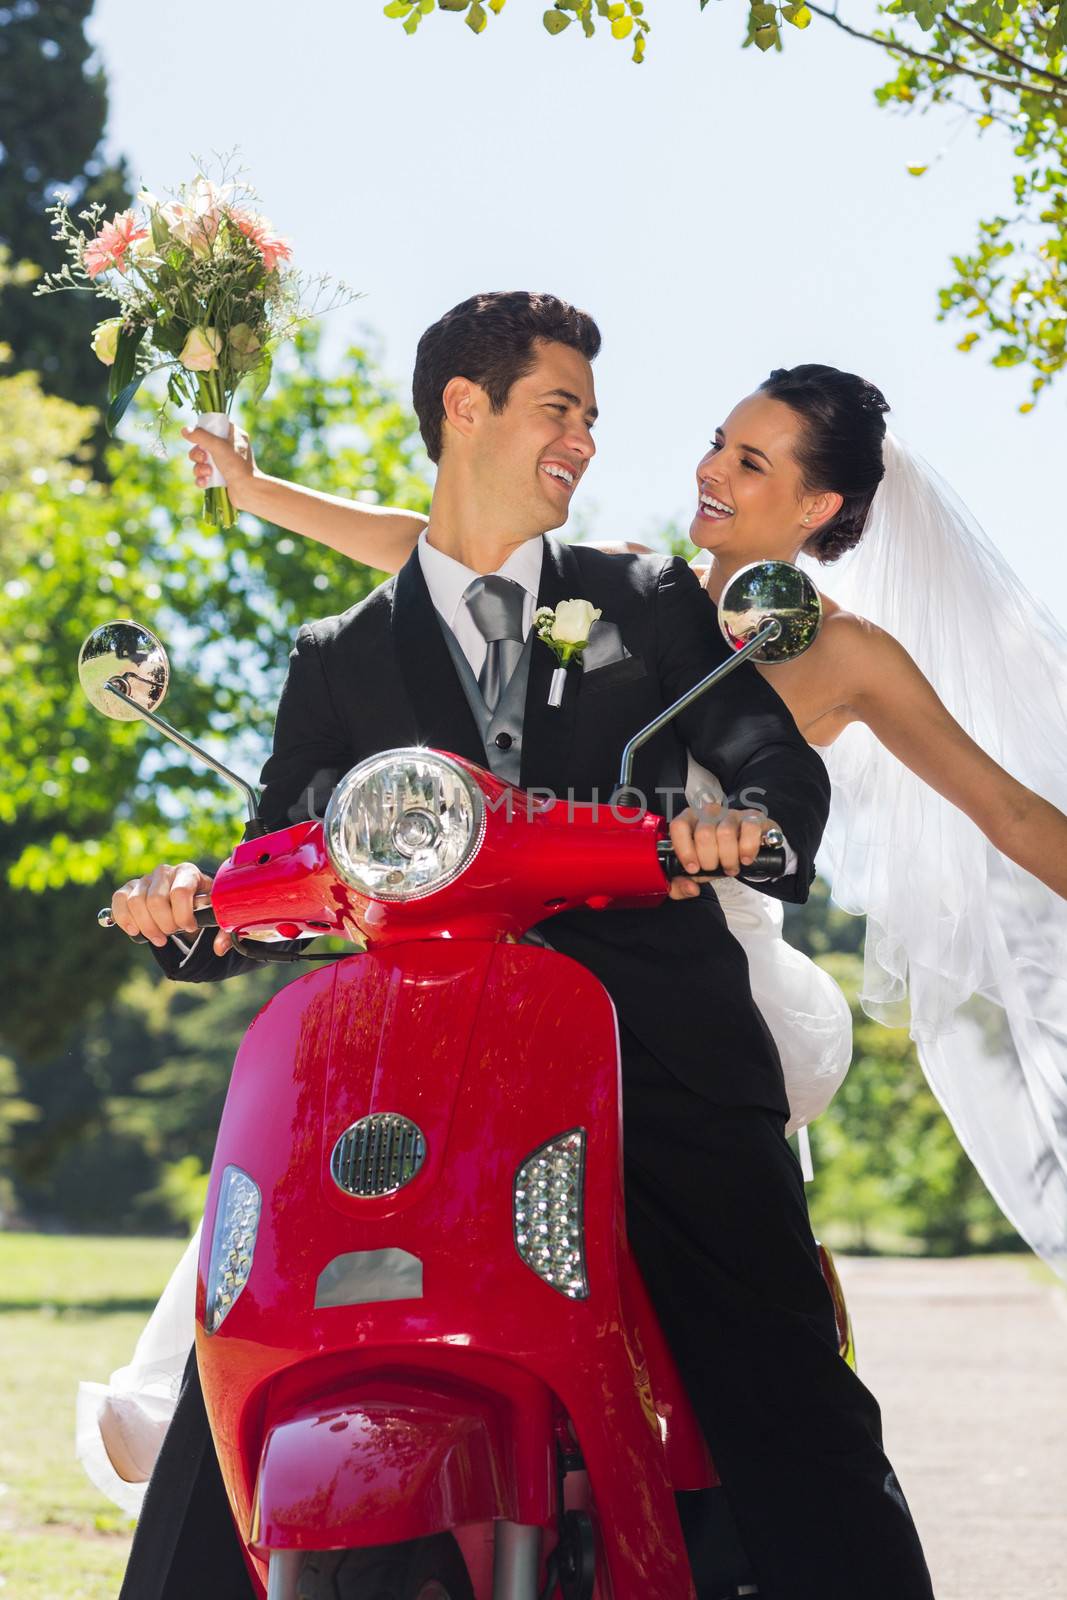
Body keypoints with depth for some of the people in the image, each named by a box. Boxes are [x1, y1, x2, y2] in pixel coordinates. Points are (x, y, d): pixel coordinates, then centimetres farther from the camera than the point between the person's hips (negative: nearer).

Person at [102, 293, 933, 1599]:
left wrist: (749, 821, -19)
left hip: (661, 1051, 0)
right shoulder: (341, 658, 18)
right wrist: (189, 904, -12)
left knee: (799, 1421, -11)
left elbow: (783, 760, 6)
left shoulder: (654, 605, 18)